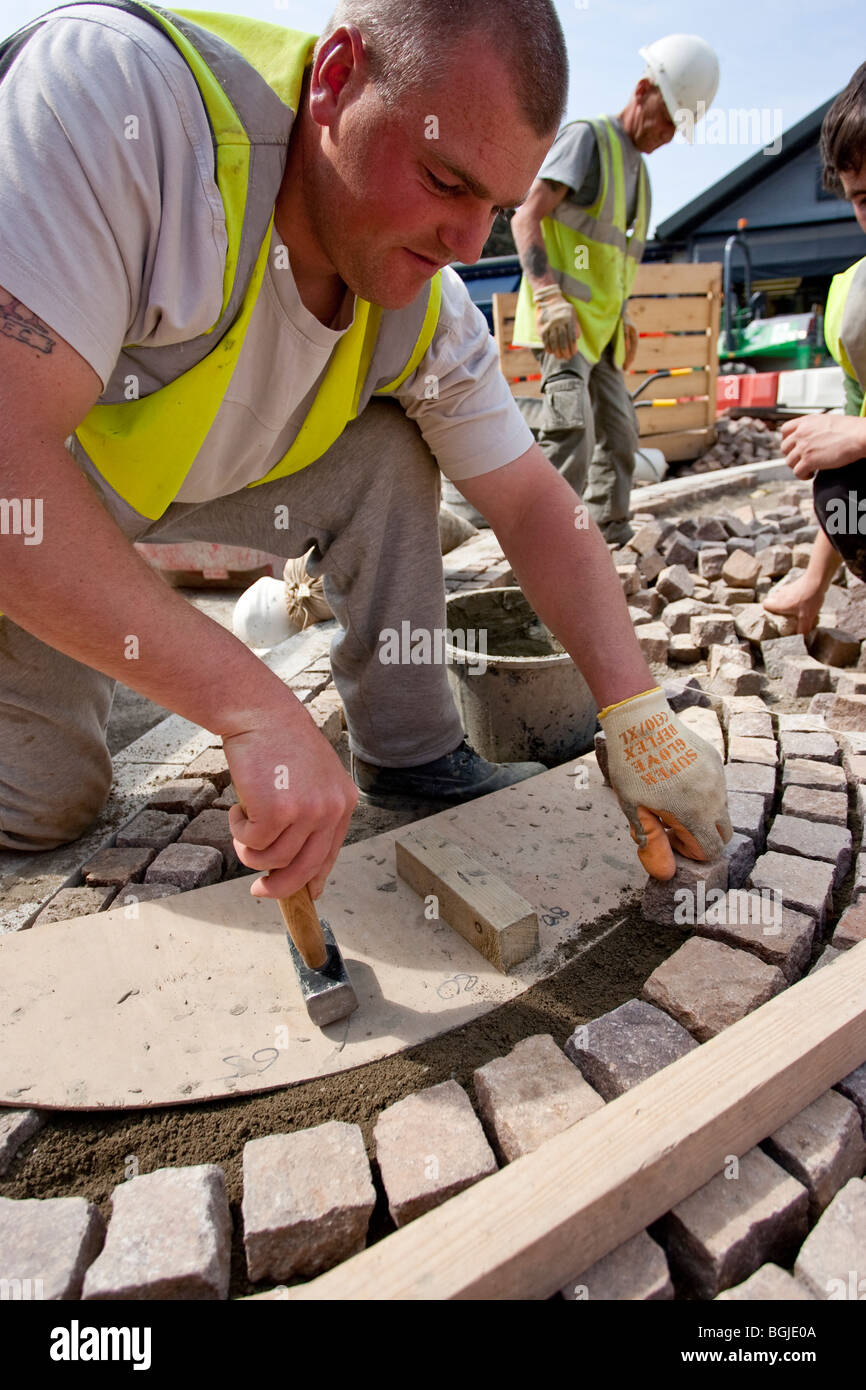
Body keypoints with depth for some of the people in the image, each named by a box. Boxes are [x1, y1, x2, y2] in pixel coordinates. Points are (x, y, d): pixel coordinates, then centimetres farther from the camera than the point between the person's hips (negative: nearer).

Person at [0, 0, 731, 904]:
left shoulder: (425, 307, -17)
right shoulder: (113, 89, -35)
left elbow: (532, 506, -12)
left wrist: (636, 715, -21)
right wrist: (257, 711, -48)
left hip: (184, 477, 4)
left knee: (389, 453, -14)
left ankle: (408, 753, -4)